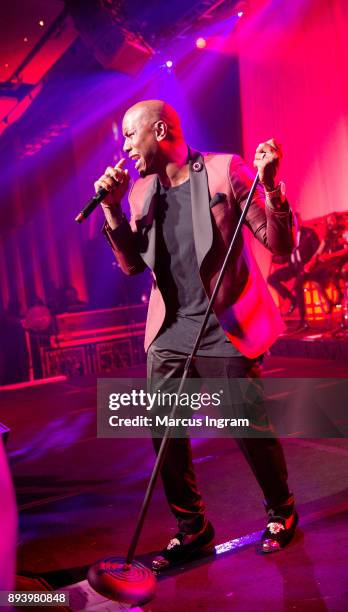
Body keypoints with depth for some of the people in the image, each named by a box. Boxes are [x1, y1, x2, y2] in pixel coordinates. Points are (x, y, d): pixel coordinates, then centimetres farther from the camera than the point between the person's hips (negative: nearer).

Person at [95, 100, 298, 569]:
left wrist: (270, 185, -24)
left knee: (251, 431, 5)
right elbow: (132, 265, 11)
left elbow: (280, 245, -9)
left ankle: (281, 512, 33)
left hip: (225, 331, -5)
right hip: (169, 333, 5)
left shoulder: (225, 170, -7)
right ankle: (192, 528, 28)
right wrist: (113, 209, -1)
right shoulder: (141, 191, 9)